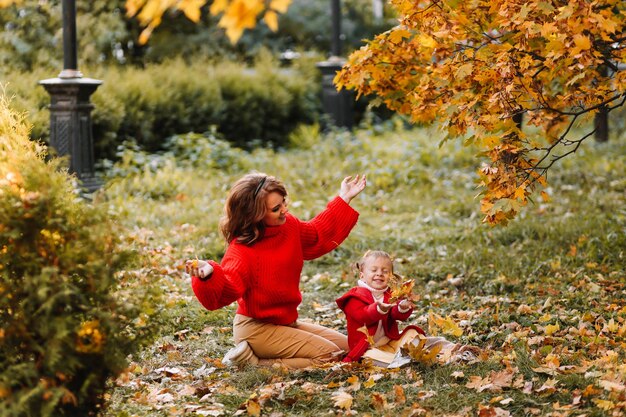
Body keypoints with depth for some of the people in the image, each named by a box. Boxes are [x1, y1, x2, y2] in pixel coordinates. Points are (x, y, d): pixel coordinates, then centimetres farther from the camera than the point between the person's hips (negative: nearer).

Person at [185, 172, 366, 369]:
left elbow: (319, 236, 17)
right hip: (256, 329, -9)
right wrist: (209, 273, -59)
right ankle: (252, 362, -10)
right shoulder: (241, 249, -26)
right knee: (329, 355, -17)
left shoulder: (289, 226, -3)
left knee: (346, 346, 15)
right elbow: (226, 290, -38)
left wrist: (343, 200, 15)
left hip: (287, 321, 9)